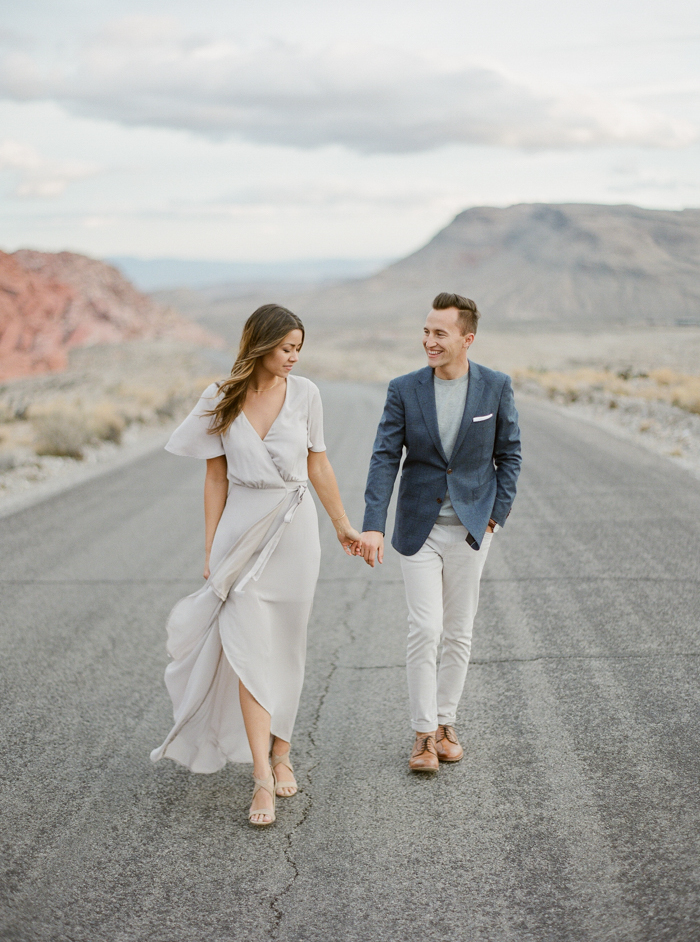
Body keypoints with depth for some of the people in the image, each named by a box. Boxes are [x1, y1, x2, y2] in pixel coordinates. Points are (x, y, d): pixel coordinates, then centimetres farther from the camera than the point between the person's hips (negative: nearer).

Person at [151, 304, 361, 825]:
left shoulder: (305, 394, 1)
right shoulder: (221, 400, 0)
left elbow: (318, 466, 9)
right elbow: (216, 477, 4)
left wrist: (344, 526, 14)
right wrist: (211, 548, 3)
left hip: (293, 528, 1)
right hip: (242, 529, -1)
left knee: (285, 649, 7)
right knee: (248, 646, -8)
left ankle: (281, 753, 24)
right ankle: (263, 776, -8)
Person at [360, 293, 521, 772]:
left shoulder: (496, 387, -2)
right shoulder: (404, 390, -3)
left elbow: (509, 454, 6)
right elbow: (385, 459, -7)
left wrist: (496, 514, -2)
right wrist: (373, 525, -17)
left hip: (471, 529, 1)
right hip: (420, 529, -1)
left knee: (459, 633, 9)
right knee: (425, 630, -6)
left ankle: (446, 723, 24)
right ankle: (424, 735, 5)